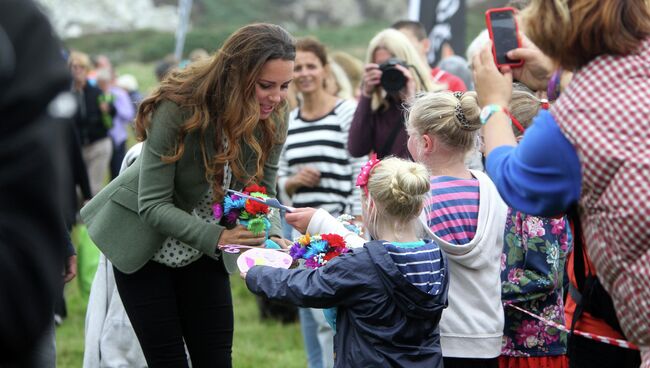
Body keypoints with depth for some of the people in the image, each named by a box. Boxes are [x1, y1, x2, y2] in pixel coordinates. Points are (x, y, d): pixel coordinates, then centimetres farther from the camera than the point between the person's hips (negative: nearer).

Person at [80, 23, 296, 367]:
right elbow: (153, 204, -28)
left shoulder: (271, 121, -14)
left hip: (205, 249, 5)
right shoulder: (178, 109, -29)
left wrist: (274, 236, -25)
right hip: (148, 243, -4)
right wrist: (217, 237, -41)